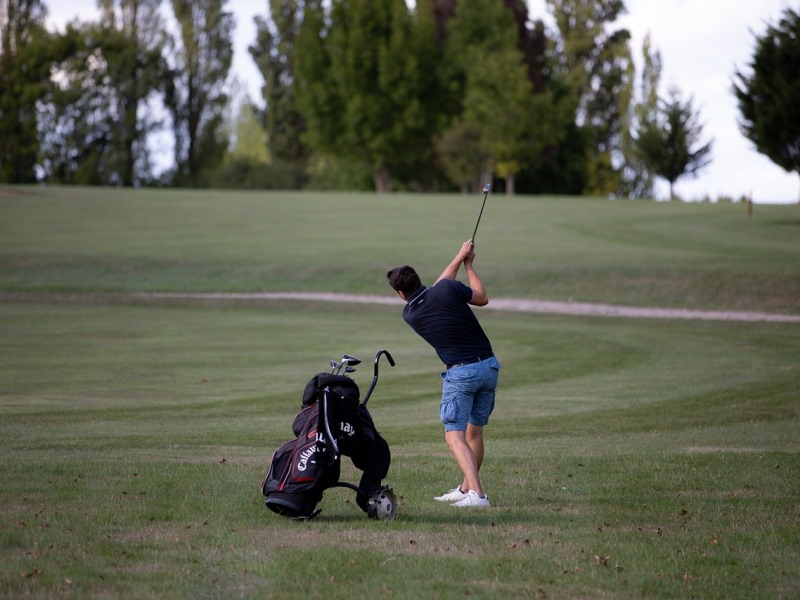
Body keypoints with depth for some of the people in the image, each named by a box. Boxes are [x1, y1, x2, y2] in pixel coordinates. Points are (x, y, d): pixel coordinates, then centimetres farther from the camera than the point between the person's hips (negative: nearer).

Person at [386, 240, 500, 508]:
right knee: (474, 432, 17)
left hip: (460, 373, -4)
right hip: (489, 366, 4)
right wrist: (468, 264, 25)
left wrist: (459, 258, 26)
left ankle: (476, 493, -23)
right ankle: (466, 488, 26)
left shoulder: (409, 314, 1)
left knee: (455, 436, -6)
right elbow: (483, 298, 14)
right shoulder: (449, 289, -3)